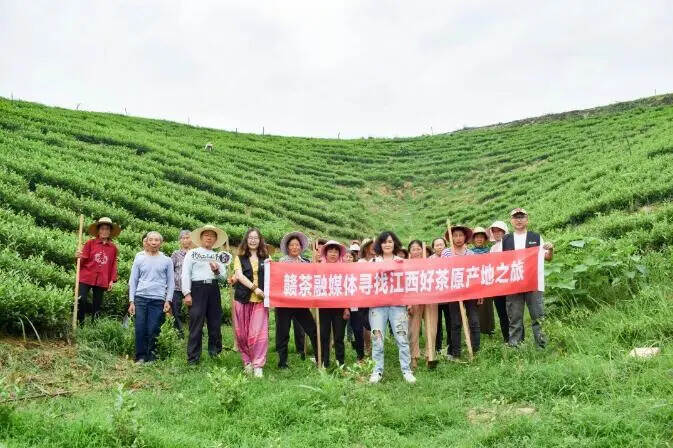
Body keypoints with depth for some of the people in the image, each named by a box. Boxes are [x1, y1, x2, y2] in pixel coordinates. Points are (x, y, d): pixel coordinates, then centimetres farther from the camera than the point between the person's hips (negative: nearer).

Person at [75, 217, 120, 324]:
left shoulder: (113, 248, 6)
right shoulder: (90, 243, 1)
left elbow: (113, 265, 9)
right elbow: (83, 260, 1)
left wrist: (112, 280, 4)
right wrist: (78, 257, -21)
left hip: (102, 281, 2)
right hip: (86, 278, -2)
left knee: (97, 305, 9)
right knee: (81, 300, -12)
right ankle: (79, 324, 2)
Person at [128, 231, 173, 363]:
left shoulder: (166, 261, 7)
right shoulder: (139, 259, 8)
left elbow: (171, 282, 8)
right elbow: (133, 281, 9)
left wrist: (168, 300, -1)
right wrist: (131, 301, 3)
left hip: (158, 300, -1)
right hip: (140, 298, 1)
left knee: (153, 331, -1)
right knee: (140, 329, -2)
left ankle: (151, 357, 11)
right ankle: (140, 357, 10)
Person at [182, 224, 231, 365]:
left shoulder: (218, 256, 18)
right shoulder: (192, 253, 5)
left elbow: (224, 276, 14)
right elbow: (185, 274, -3)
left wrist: (217, 270, -8)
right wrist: (187, 294, -12)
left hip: (213, 289, 5)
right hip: (197, 288, -4)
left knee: (215, 321, 7)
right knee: (196, 323, -5)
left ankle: (214, 351, 20)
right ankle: (193, 358, 2)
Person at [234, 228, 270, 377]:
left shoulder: (266, 258, 12)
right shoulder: (240, 258, 10)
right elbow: (239, 275, -4)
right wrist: (254, 288, -15)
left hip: (260, 299, -1)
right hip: (243, 298, 1)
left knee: (259, 333, -9)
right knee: (242, 333, 4)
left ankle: (258, 365, -5)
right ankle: (247, 362, 19)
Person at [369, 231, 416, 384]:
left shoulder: (401, 261, 11)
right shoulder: (373, 261, 11)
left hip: (397, 303, 0)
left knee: (402, 337, -3)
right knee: (377, 338, 0)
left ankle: (406, 370, 7)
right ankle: (378, 370, 10)